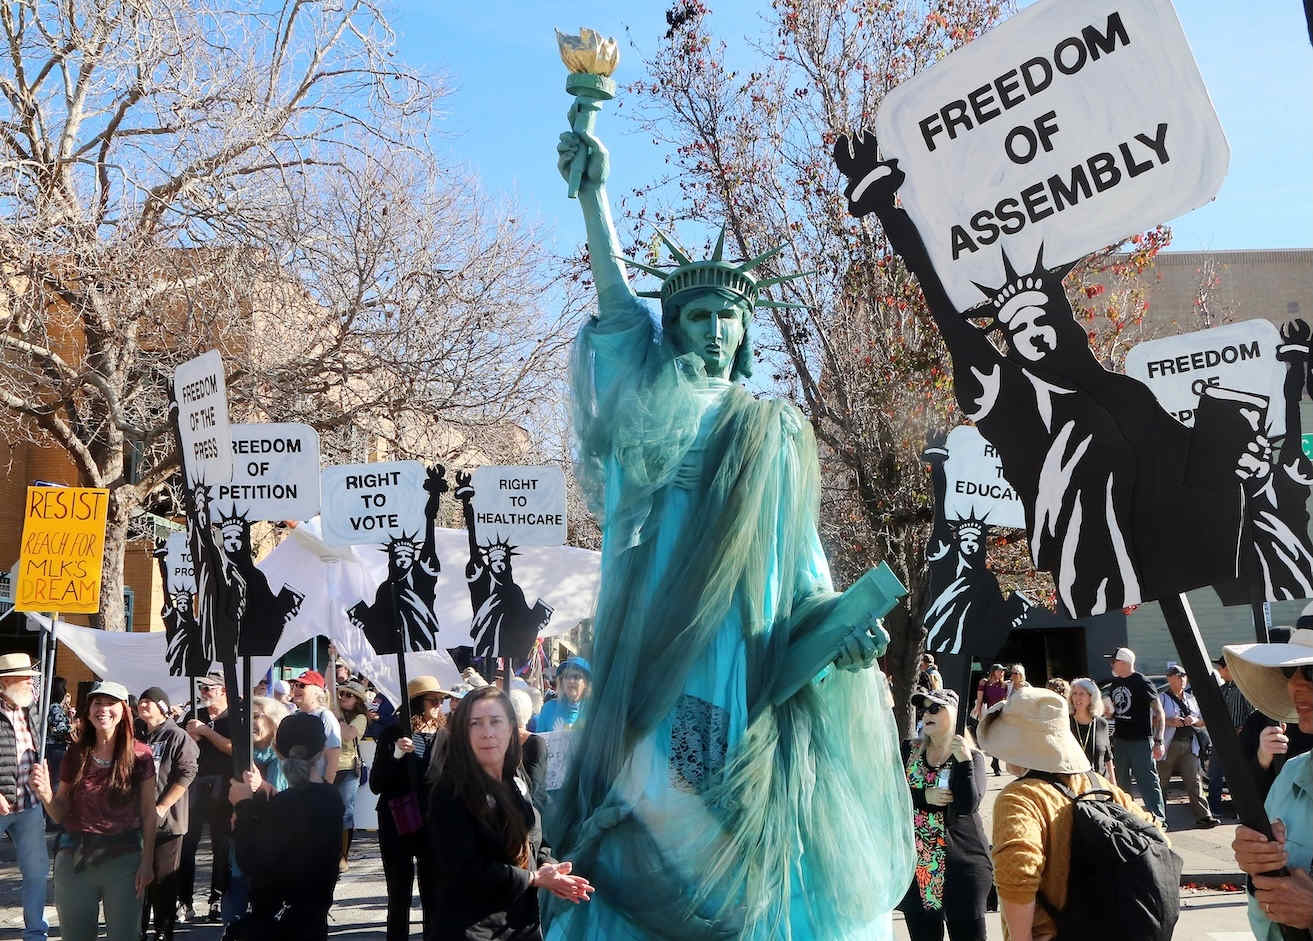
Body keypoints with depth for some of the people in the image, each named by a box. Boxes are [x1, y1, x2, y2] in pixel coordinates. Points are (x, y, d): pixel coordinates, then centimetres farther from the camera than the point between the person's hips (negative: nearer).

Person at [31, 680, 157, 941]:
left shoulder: (140, 755, -3)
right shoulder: (76, 755, 3)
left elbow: (149, 814, -1)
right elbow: (61, 814, 7)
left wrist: (147, 862, -5)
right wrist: (46, 794, -12)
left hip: (124, 858, -2)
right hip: (74, 858, 2)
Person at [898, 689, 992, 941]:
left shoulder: (971, 757, -3)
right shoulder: (908, 750, 7)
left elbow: (967, 806, -16)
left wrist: (964, 760, -23)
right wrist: (924, 797, -16)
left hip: (962, 864, -3)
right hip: (915, 863, 3)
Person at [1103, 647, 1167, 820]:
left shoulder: (1142, 683, -10)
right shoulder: (1114, 684, 12)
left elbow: (1159, 712, -11)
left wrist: (1159, 741, -17)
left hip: (1140, 742, -8)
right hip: (1119, 740, 8)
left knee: (1148, 781, -8)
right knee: (1121, 783, 14)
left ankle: (1158, 818, -3)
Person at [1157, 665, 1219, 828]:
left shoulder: (1190, 698, 18)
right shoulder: (1162, 698, 2)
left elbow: (1203, 722, 21)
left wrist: (1195, 720, -2)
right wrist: (1169, 722, -20)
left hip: (1189, 745, 4)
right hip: (1169, 746, -4)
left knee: (1195, 781, -5)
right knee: (1160, 782, 4)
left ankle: (1204, 816, -9)